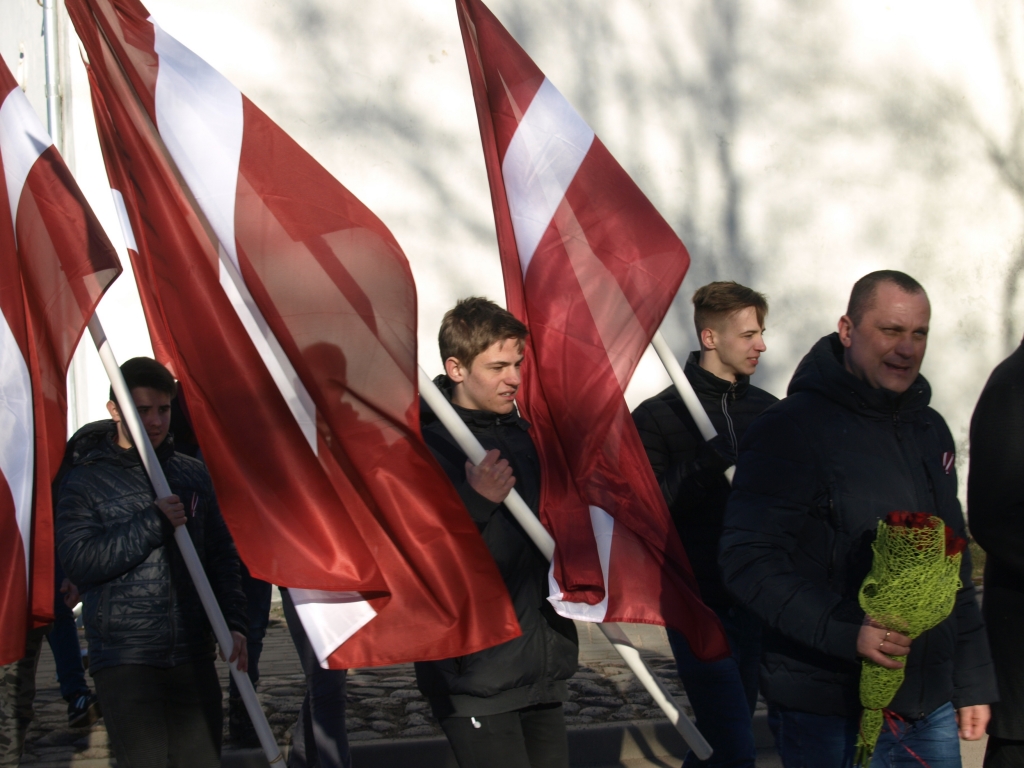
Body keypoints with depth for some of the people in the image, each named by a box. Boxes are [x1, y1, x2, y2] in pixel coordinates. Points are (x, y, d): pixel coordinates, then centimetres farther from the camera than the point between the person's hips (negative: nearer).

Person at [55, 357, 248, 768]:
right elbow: (80, 560, -13)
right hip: (124, 660, -4)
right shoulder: (84, 482, 0)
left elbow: (221, 554, 16)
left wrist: (234, 622, 3)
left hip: (193, 656, 4)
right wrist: (153, 523, -16)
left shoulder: (192, 473, 13)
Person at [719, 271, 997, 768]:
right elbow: (747, 560, -18)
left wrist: (973, 680, 16)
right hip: (832, 716, -6)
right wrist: (845, 631, -28)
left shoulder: (929, 430, 13)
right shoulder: (791, 429, -10)